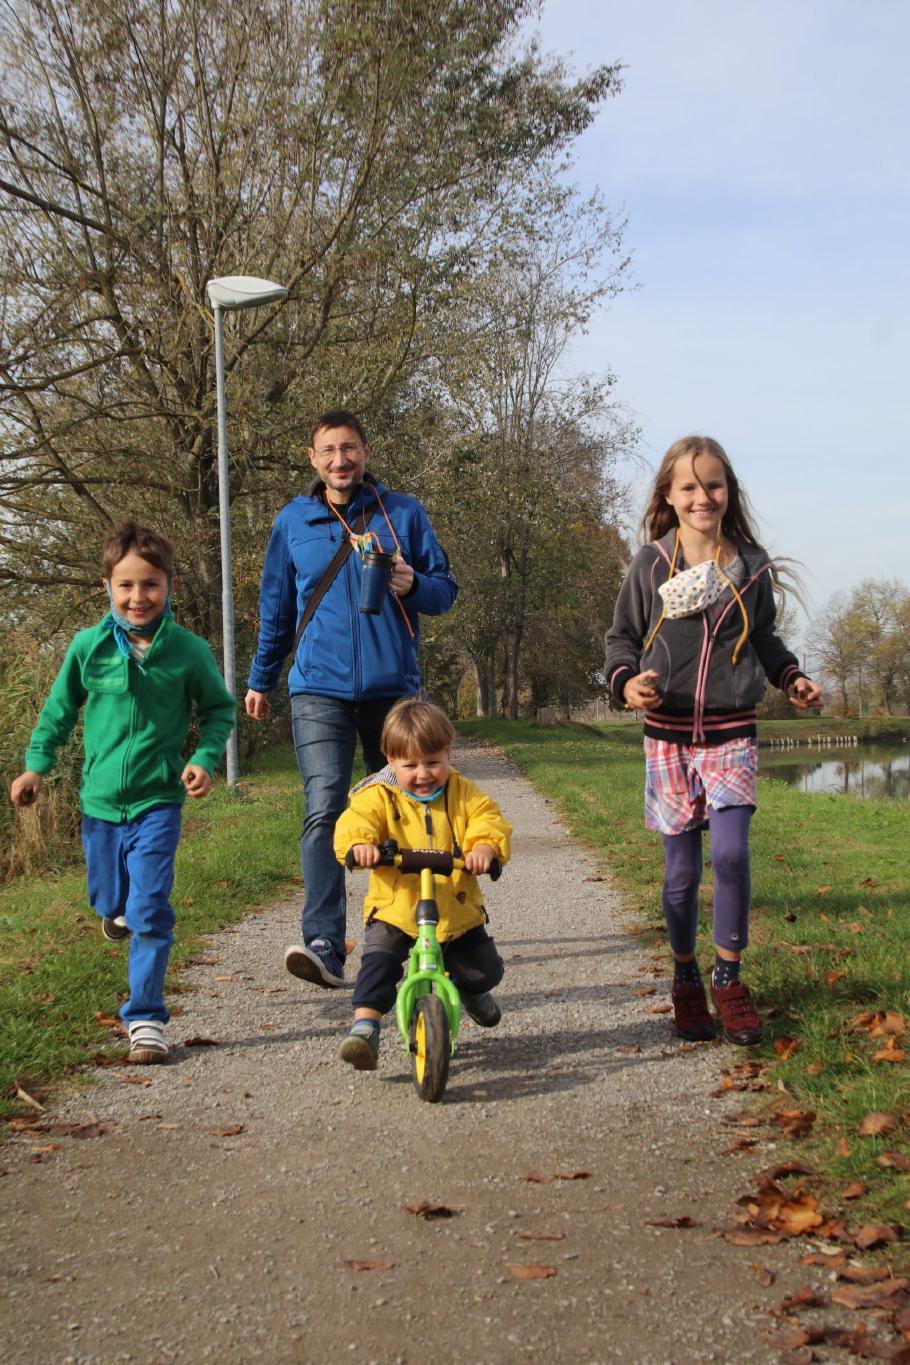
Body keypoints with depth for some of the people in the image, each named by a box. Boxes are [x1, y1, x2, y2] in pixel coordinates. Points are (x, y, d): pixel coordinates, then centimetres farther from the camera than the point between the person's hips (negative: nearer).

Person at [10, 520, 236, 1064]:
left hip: (159, 799, -3)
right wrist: (37, 763, 2)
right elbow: (60, 708, 9)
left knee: (149, 912, -10)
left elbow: (220, 708, 5)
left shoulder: (188, 650, -10)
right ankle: (121, 908, 57)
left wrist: (204, 757, -10)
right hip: (101, 799, 3)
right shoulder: (89, 646, -6)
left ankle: (146, 1017, 1)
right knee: (110, 902, 19)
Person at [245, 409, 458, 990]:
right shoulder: (293, 522, 8)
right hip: (320, 687, -1)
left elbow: (446, 589, 8)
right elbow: (276, 608, 18)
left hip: (393, 685, 1)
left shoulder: (404, 514, 5)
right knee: (324, 809, -17)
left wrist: (413, 584, -14)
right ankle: (324, 945, -22)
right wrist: (261, 680, 23)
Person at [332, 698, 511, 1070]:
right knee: (378, 960, -25)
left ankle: (469, 990, 45)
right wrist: (360, 843, -44)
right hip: (395, 908, -2)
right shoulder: (379, 796, -5)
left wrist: (485, 848, -34)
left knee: (486, 969, 10)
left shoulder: (463, 793, 2)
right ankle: (365, 1026, -22)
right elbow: (355, 821, -20)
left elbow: (489, 822, -10)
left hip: (458, 908, 2)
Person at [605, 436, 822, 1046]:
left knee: (731, 852, -16)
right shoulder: (651, 565, -1)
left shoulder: (751, 564, 4)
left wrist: (792, 676, 2)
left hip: (733, 733, 0)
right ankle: (686, 979, 23)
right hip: (669, 734, 0)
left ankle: (729, 977, 2)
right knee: (682, 868, 4)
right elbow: (622, 638, 7)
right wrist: (626, 680, -12)